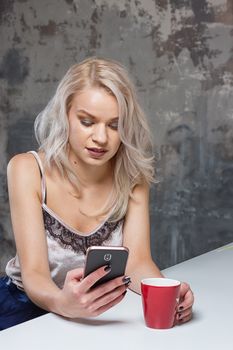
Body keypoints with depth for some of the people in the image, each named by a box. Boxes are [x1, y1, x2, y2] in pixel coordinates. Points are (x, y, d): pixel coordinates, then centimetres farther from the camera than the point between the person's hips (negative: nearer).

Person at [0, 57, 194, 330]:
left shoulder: (133, 176, -7)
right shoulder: (28, 170, -16)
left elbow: (136, 260, -14)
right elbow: (34, 273, -22)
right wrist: (63, 303, -44)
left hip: (99, 309, 2)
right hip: (26, 304, -1)